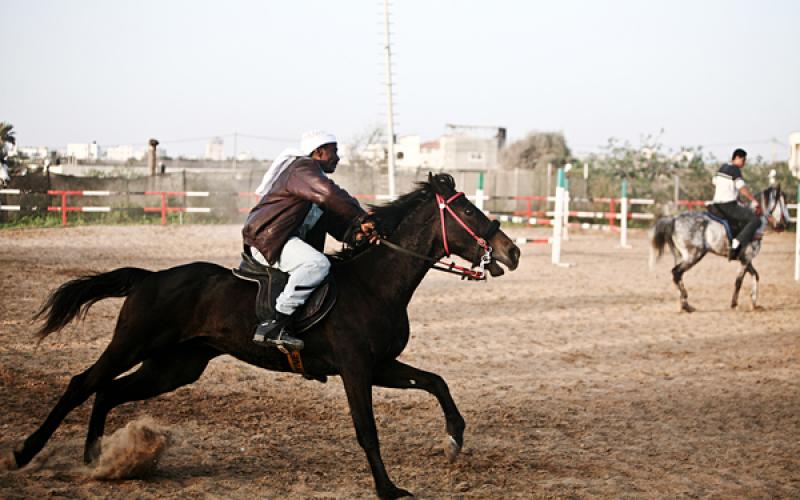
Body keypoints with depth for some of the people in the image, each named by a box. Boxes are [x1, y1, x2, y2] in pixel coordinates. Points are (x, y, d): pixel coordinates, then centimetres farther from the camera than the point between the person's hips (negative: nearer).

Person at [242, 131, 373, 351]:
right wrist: (361, 216, -19)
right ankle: (274, 327, -33)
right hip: (267, 240, -11)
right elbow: (329, 195, -27)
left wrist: (356, 230, 1)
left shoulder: (313, 173, 25)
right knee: (318, 264, -30)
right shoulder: (303, 168, -9)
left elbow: (332, 219, 19)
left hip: (284, 241, 11)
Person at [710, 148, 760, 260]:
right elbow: (742, 189, -18)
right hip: (729, 206, -9)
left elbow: (715, 184, 24)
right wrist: (754, 200, -10)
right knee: (755, 220, -12)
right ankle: (738, 242, -24)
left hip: (717, 205, 9)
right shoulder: (735, 170, -12)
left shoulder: (722, 168, 14)